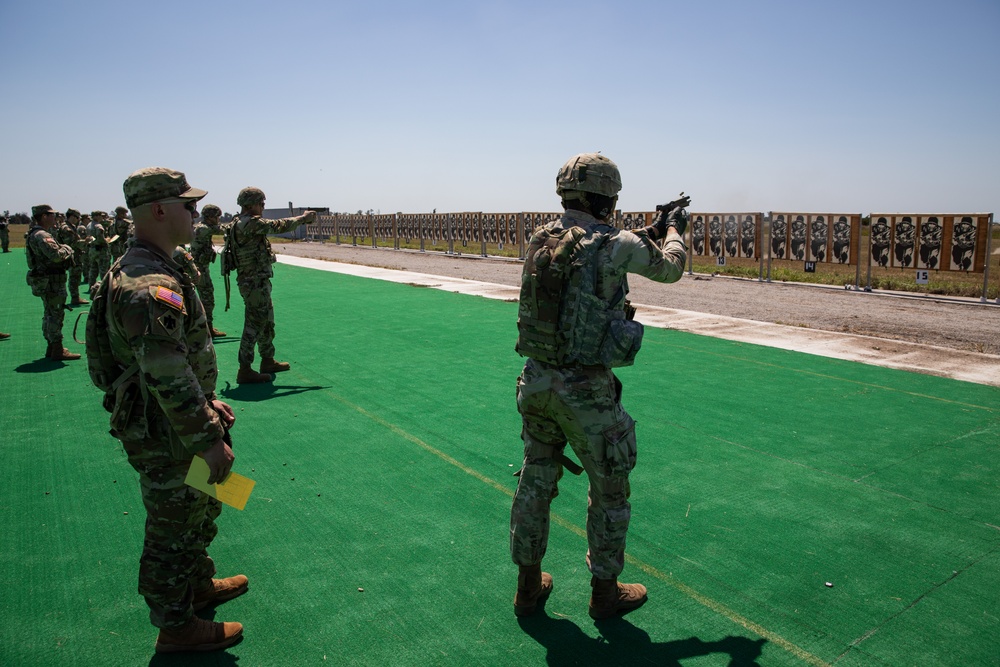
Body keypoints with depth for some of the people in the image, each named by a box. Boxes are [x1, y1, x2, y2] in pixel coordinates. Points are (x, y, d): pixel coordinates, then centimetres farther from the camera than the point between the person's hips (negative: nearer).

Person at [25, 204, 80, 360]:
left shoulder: (35, 234, 16)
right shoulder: (42, 235, -19)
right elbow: (56, 255, -30)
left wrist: (63, 249, 1)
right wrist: (67, 249, -11)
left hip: (46, 281, 11)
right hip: (51, 282, -11)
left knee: (49, 315, 17)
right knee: (55, 314, -6)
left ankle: (51, 348, 25)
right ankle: (57, 350, -3)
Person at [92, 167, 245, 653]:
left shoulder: (139, 269, 8)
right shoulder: (153, 287, -27)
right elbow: (168, 378, -30)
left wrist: (206, 402, 17)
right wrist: (209, 439, -24)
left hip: (168, 425, 10)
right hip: (166, 436, -10)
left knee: (200, 509, 26)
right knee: (173, 530, 7)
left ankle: (199, 585, 46)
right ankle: (176, 627, 26)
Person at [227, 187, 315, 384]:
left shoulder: (239, 224, 13)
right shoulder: (251, 223, -18)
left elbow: (274, 227, 15)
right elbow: (279, 226, -15)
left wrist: (300, 219, 7)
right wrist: (303, 218, -2)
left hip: (257, 282, 11)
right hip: (255, 283, -11)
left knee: (267, 321, 20)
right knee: (254, 325, -5)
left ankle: (268, 361, 32)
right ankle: (245, 370, 1)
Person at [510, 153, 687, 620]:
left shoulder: (541, 240, 4)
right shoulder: (615, 245, -14)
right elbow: (670, 267, 5)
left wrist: (652, 231, 27)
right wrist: (674, 229, 26)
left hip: (536, 381, 6)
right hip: (586, 390, -6)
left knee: (536, 482, 18)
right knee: (609, 492, 14)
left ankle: (529, 586, 32)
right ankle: (605, 591, 29)